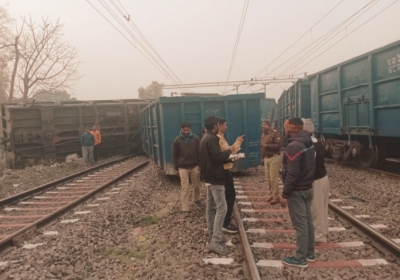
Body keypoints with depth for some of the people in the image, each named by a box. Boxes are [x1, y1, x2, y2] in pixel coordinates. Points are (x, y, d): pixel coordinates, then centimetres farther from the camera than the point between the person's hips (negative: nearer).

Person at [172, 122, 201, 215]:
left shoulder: (196, 139, -4)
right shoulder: (177, 140, -5)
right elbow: (174, 155, 1)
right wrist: (176, 168, 0)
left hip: (195, 166, 1)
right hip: (183, 167, -1)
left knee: (196, 185, 14)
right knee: (185, 188, -1)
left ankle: (197, 200, 41)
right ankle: (185, 209, 5)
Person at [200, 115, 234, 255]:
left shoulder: (206, 138, 14)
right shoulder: (212, 139, -18)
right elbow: (218, 157, -24)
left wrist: (227, 158, 13)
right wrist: (229, 150, -8)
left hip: (209, 176, 11)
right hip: (215, 177, -11)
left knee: (210, 207, 14)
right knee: (221, 208, -9)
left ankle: (212, 236, 23)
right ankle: (215, 241, -8)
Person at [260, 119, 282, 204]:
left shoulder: (275, 133, -11)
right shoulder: (263, 134, 15)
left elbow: (279, 145, -22)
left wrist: (267, 146, -26)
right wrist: (263, 157, 20)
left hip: (274, 157, -8)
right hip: (266, 158, 8)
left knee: (273, 178, -8)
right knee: (268, 177, 9)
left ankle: (276, 196, -1)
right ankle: (271, 194, 20)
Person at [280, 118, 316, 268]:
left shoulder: (294, 146, -23)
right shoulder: (309, 142, 8)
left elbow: (292, 174, -25)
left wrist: (285, 194, -19)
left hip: (297, 191, -10)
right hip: (307, 188, 10)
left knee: (300, 225, -1)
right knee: (308, 221, 17)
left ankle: (301, 258, 10)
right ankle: (309, 253, 29)